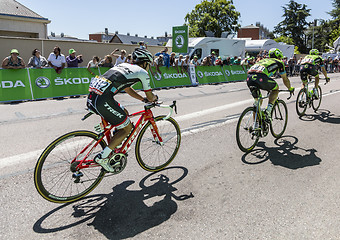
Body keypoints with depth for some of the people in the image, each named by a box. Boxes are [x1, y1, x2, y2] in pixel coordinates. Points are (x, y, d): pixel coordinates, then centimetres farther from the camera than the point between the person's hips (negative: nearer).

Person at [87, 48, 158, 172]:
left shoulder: (124, 65, 28)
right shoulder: (142, 72, 6)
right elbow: (150, 97, 13)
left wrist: (144, 99, 42)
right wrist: (155, 98, 36)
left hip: (91, 98, 8)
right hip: (103, 101, -8)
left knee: (124, 114, 26)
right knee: (127, 128, 8)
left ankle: (114, 147, 27)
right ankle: (102, 156, 4)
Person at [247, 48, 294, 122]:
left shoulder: (263, 60, 40)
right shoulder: (279, 62, 26)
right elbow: (285, 79, 34)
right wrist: (290, 88, 52)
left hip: (249, 78, 5)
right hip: (261, 78, -5)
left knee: (257, 100, 23)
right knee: (276, 88, 24)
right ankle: (268, 110, 8)